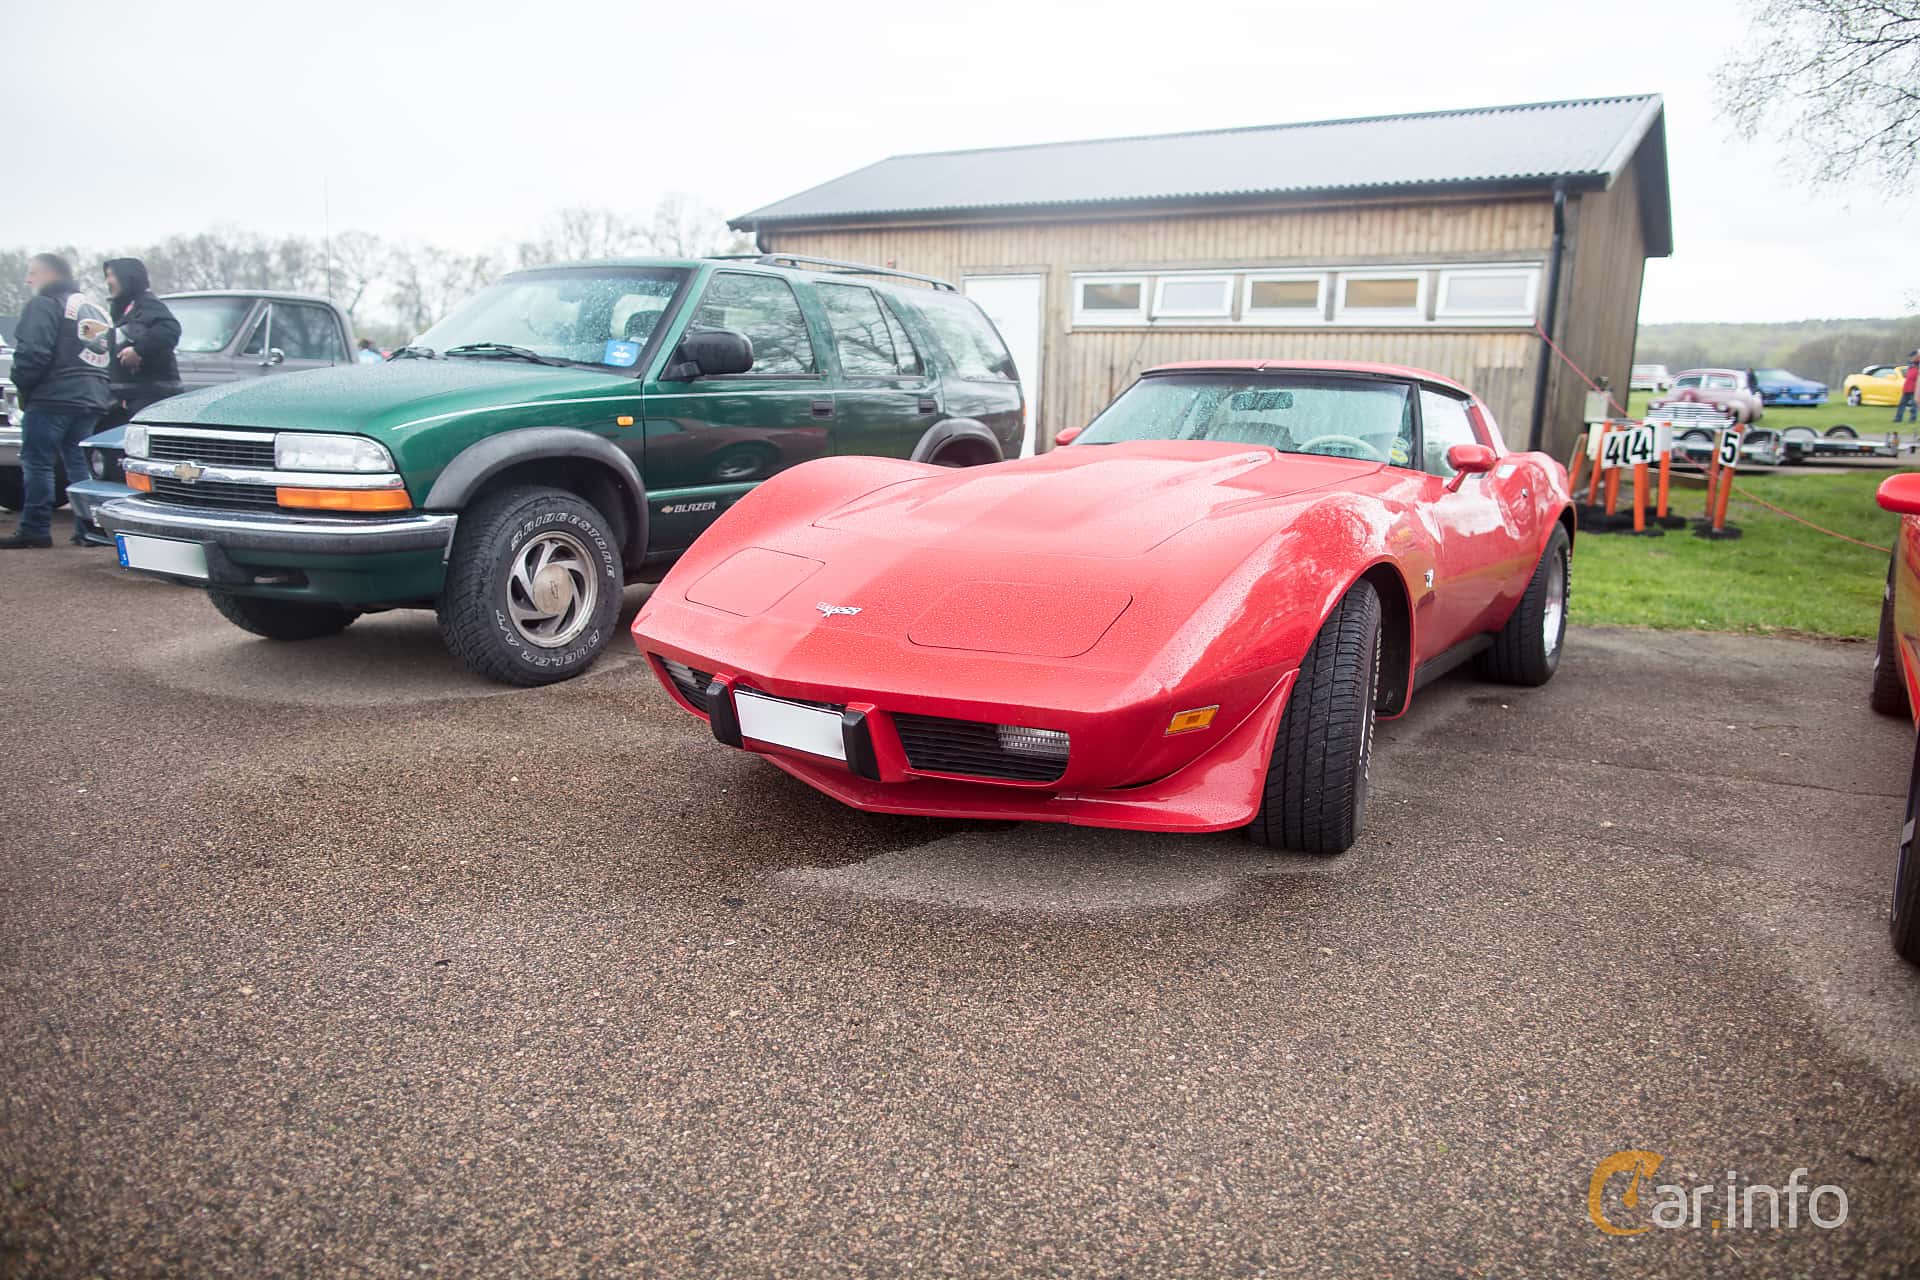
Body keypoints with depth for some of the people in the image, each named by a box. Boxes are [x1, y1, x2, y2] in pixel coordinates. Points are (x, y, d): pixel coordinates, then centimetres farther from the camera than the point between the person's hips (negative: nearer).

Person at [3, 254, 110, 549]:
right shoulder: (95, 308, 21)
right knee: (81, 463, 9)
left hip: (51, 398, -8)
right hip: (92, 399, 8)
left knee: (37, 462, -4)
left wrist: (22, 384, -2)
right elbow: (108, 354, 22)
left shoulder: (44, 304, -6)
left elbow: (32, 352, -16)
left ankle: (35, 529, -6)